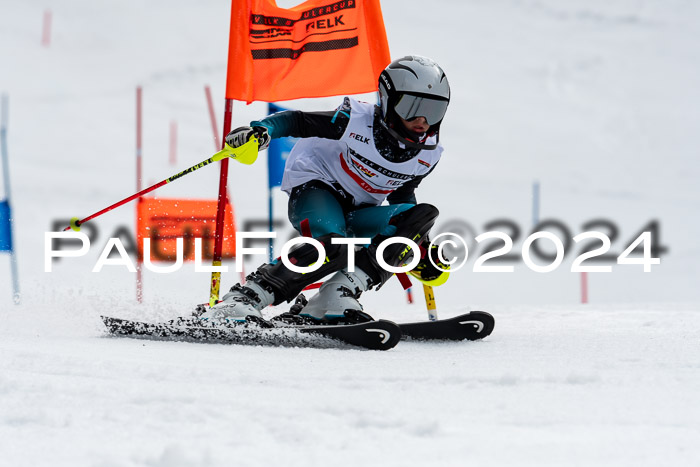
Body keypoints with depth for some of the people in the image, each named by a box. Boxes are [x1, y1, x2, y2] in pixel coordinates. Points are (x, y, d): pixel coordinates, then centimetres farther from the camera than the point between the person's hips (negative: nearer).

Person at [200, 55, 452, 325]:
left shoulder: (428, 155, -4)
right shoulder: (357, 121, -19)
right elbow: (297, 121, -15)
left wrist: (423, 251, 11)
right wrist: (261, 130, -35)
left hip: (356, 215, 6)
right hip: (314, 191, -6)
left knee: (423, 214, -20)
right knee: (334, 245, -37)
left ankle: (337, 298, -30)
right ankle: (241, 301, -35)